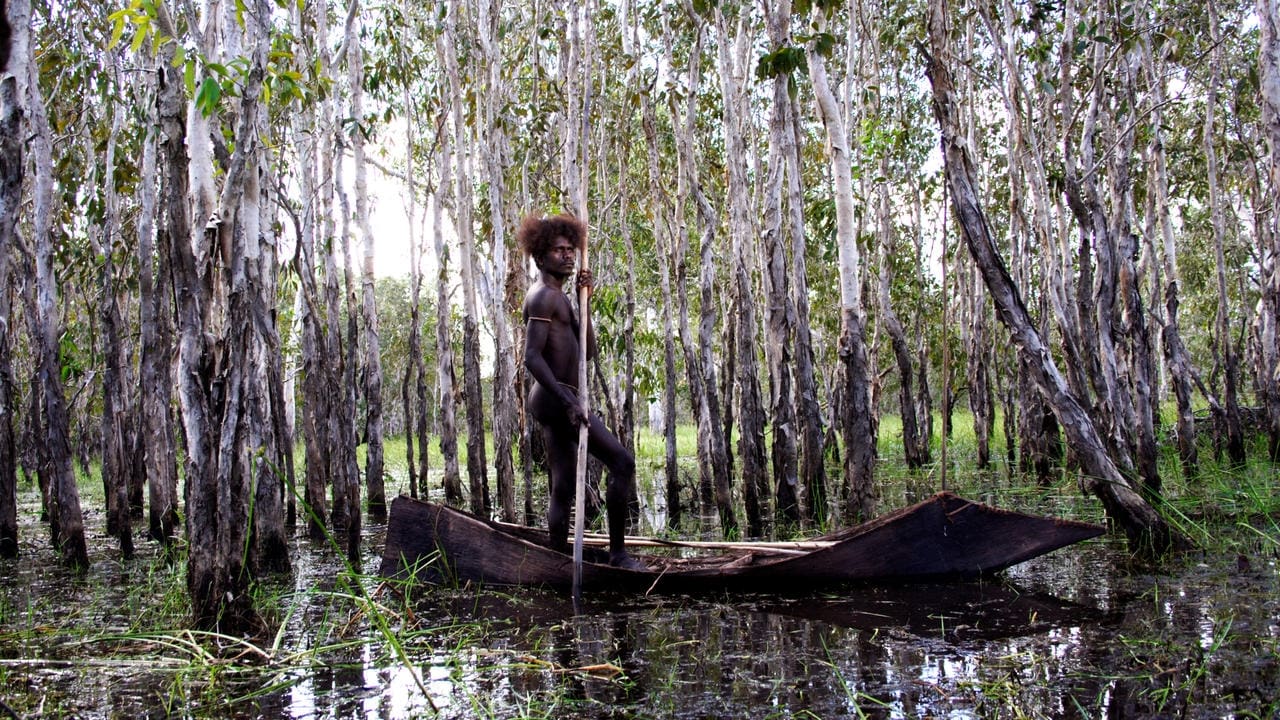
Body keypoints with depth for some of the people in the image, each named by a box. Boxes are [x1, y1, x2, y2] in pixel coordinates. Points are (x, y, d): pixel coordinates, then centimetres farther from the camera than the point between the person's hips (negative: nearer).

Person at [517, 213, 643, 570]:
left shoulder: (558, 298, 22)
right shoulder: (544, 296, -10)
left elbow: (588, 349, 18)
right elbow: (532, 356, -21)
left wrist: (585, 301, 11)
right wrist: (568, 401, -26)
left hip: (553, 400, 10)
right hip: (556, 397, -10)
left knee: (563, 488, 9)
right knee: (622, 462, -11)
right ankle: (618, 552, -9)